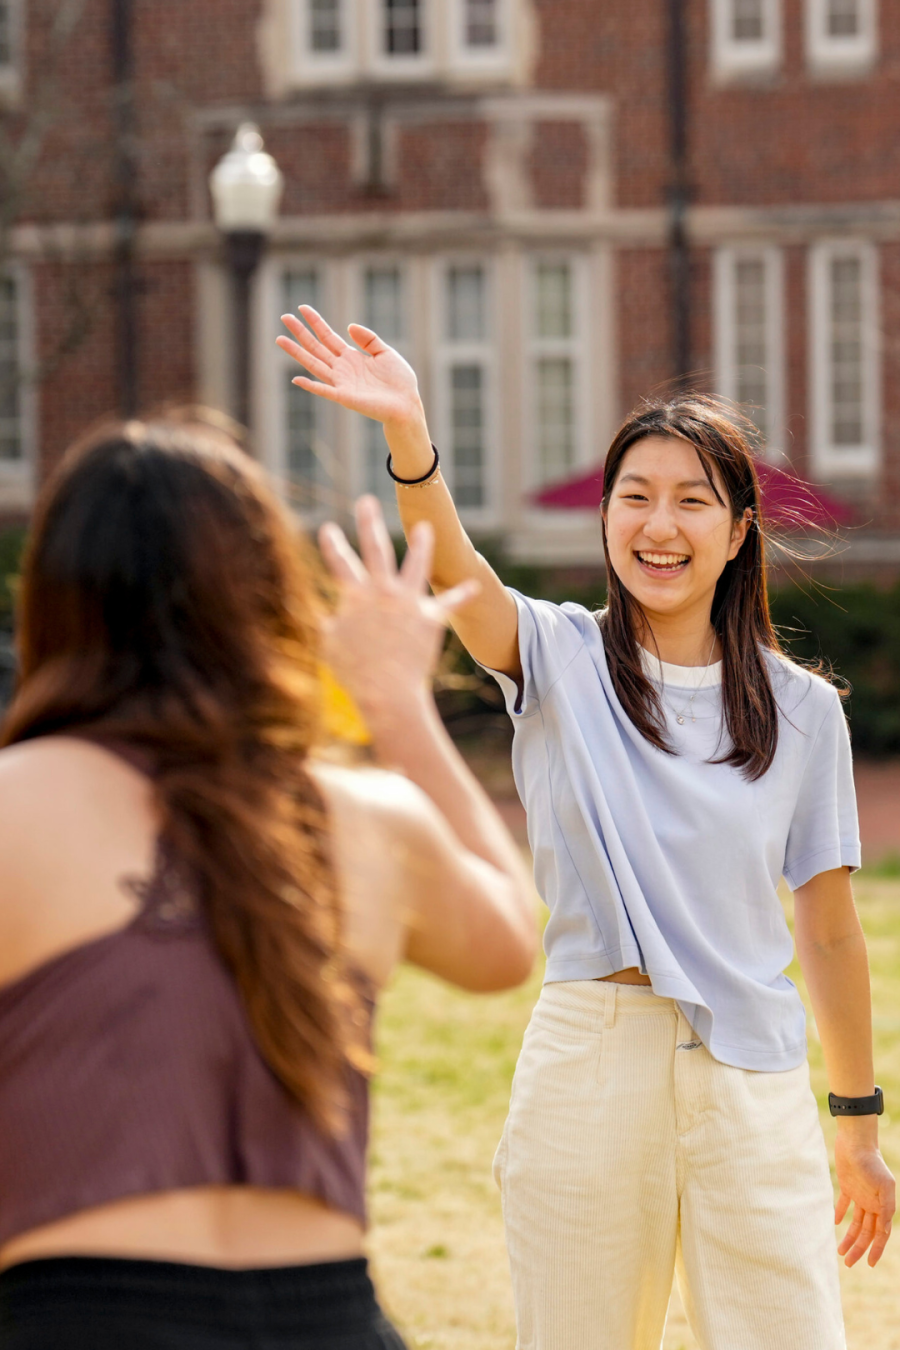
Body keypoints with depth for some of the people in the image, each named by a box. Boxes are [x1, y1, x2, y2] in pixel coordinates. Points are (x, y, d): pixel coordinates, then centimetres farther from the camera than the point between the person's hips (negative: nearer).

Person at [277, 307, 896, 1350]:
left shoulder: (802, 711, 5)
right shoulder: (560, 659, 1)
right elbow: (455, 573, -21)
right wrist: (408, 435, -40)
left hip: (752, 1079, 1)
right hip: (587, 1062, -1)